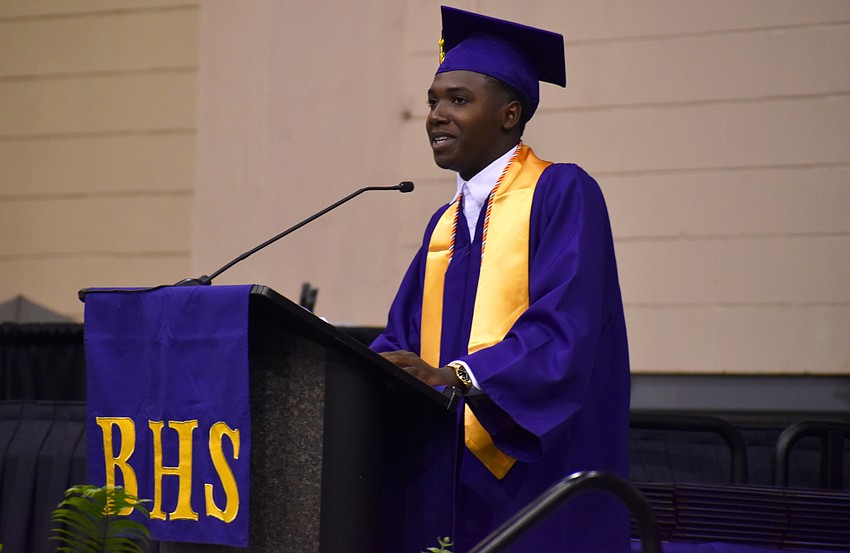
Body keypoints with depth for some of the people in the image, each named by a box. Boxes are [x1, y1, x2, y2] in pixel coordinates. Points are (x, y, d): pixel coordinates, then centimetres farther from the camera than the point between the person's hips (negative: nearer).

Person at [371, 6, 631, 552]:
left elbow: (563, 332, -18)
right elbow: (402, 339, 12)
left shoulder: (563, 195, -5)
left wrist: (451, 377, -28)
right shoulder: (445, 224, 18)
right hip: (451, 486, 7)